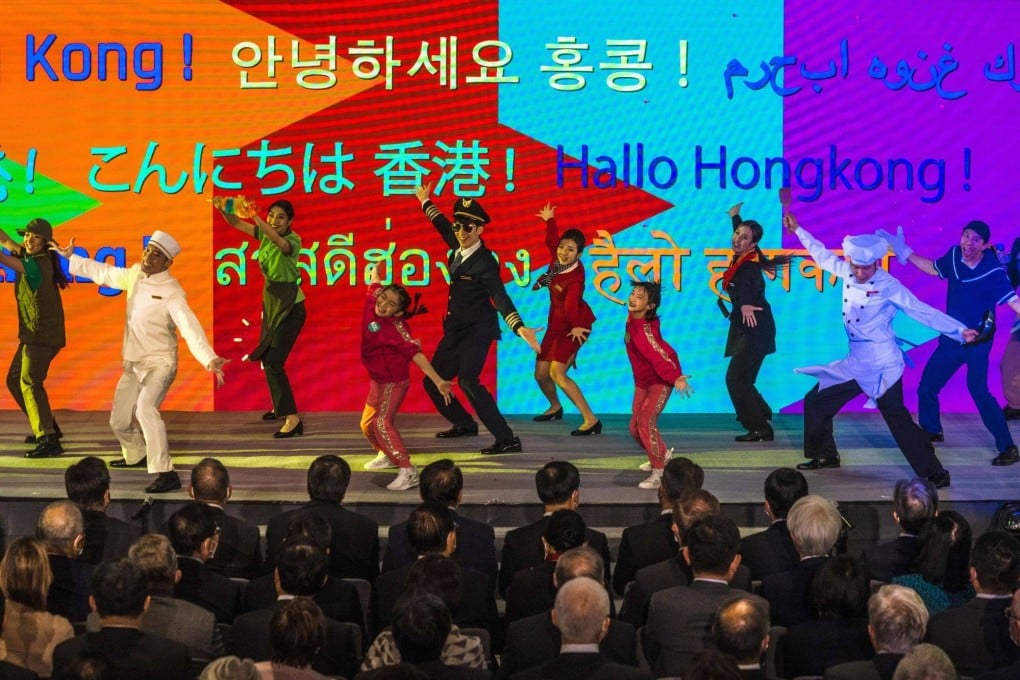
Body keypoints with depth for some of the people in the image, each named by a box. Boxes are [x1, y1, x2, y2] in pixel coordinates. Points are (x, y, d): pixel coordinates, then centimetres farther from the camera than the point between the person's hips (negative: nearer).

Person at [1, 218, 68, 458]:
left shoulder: (38, 263, -17)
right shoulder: (30, 258, 10)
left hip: (43, 335, -10)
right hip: (32, 334, 10)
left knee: (29, 383, -18)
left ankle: (49, 440, -24)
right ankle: (47, 427, 28)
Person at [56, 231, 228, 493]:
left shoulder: (171, 291, -20)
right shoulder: (135, 275, 1)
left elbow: (189, 325, -34)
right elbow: (105, 273, 20)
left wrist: (209, 358, -49)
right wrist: (71, 258, 28)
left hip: (159, 363, -8)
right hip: (133, 364, 8)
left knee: (145, 409, -33)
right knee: (120, 421, 18)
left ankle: (165, 474, -36)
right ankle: (136, 456, 49)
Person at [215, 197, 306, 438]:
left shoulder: (293, 240, -20)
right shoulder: (264, 234, 1)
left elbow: (278, 240, -42)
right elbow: (236, 223, -2)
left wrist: (254, 216, -56)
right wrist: (223, 209, -24)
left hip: (290, 306, -8)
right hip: (271, 301, 8)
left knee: (273, 361, -14)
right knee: (267, 357, 19)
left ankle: (293, 418, -13)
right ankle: (281, 406, 37)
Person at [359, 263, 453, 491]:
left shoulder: (396, 327, -27)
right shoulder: (372, 305, -9)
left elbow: (416, 354, -32)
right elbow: (375, 283, 11)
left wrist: (439, 382, -37)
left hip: (394, 381, -8)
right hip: (378, 380, 8)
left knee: (382, 422, -21)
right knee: (367, 424, 17)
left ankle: (408, 471, -24)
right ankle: (387, 456, 44)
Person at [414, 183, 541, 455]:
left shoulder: (485, 261, -19)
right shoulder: (458, 247, 2)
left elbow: (500, 297, -29)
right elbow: (443, 226, 25)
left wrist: (520, 328, -43)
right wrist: (426, 203, 39)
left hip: (477, 330, -9)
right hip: (455, 329, 9)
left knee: (467, 381, -26)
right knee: (433, 382, 13)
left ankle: (507, 439, -26)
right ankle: (465, 424, 35)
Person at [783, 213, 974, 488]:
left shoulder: (888, 286, -14)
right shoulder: (847, 272, 3)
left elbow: (923, 312, -16)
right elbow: (823, 256, 21)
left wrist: (960, 331, -21)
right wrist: (798, 230, 30)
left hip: (882, 366, -7)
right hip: (855, 363, 7)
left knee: (897, 419, -12)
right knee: (816, 401, 13)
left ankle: (934, 473, -6)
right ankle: (825, 455, 31)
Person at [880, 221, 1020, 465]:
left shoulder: (994, 272, -21)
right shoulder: (954, 256, -6)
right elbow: (934, 268, 14)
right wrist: (905, 252, 13)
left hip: (977, 342, -6)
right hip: (951, 338, 6)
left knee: (979, 390, -20)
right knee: (927, 385, 14)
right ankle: (932, 430, 42)